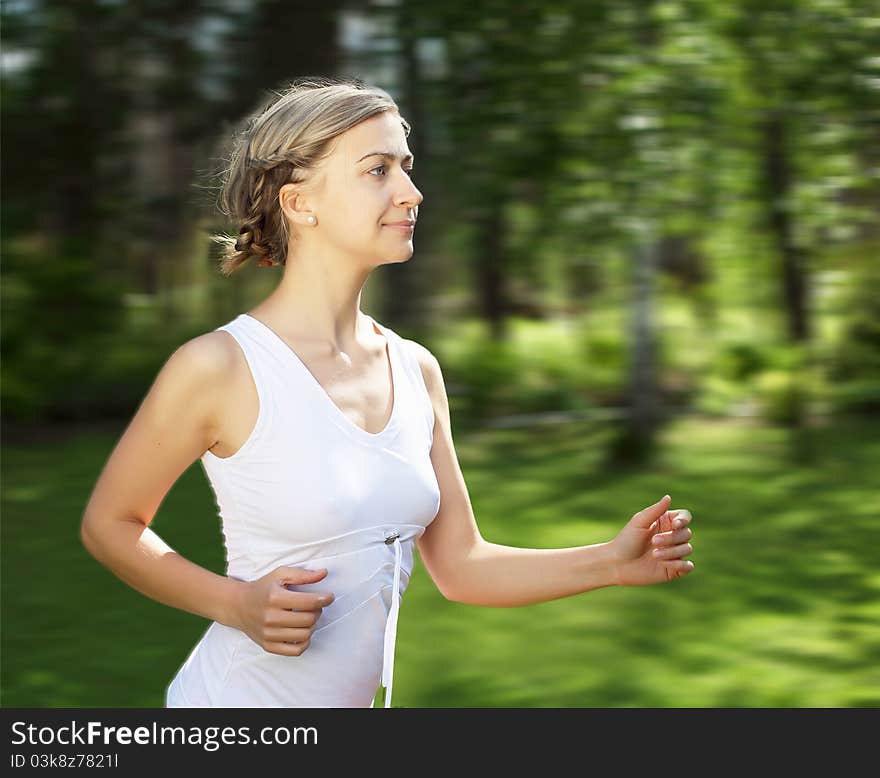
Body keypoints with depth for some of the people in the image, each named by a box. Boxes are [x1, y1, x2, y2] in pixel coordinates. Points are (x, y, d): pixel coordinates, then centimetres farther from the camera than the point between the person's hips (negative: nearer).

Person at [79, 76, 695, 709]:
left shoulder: (416, 370, 1)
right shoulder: (219, 365, -16)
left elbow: (459, 565, 6)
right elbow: (108, 525, -5)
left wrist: (612, 563, -6)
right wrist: (237, 603, -18)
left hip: (352, 702, 6)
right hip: (235, 702, -6)